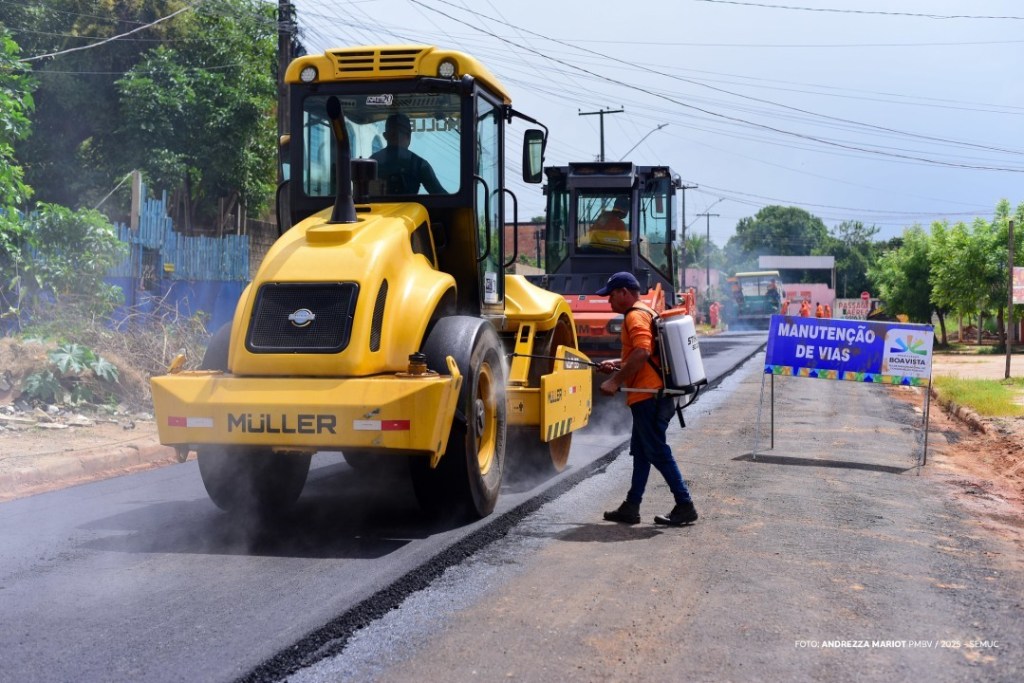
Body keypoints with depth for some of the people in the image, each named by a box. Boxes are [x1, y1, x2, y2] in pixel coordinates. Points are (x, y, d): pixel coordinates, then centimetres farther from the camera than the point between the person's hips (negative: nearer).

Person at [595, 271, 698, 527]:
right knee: (641, 451, 13)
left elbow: (642, 353, -26)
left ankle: (685, 507, -2)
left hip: (648, 397, -11)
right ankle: (631, 507, 19)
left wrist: (615, 381, -22)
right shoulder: (646, 312, 21)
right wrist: (616, 364, 21)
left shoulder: (635, 316, -12)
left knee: (658, 452, -6)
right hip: (652, 394, 11)